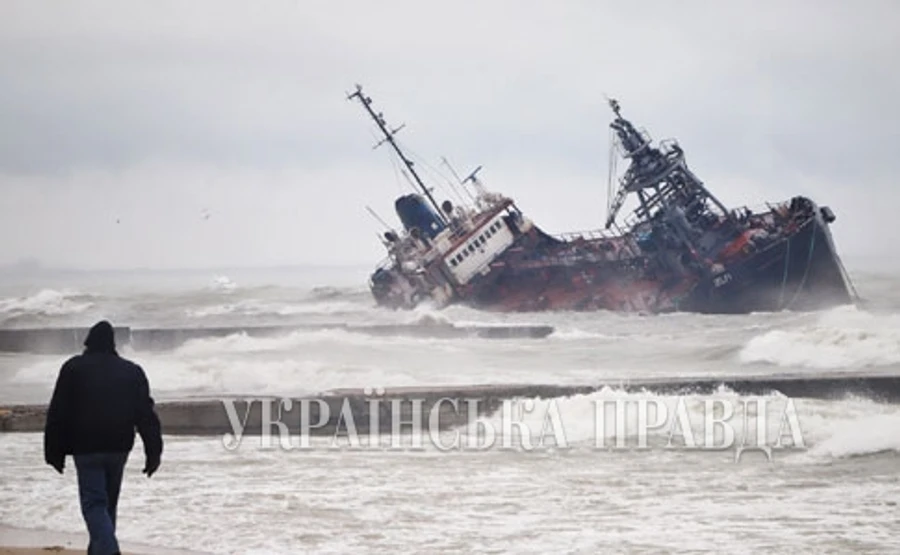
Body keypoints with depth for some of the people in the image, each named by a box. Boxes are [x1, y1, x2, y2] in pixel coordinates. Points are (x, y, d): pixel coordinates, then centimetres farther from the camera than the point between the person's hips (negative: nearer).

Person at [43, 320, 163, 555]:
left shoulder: (73, 369, 1)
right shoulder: (132, 372, 10)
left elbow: (58, 413, 0)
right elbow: (147, 415, 7)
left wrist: (54, 453, 4)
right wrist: (153, 454, 6)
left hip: (86, 449, -4)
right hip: (119, 448, 4)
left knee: (94, 504, -7)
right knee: (108, 504, 17)